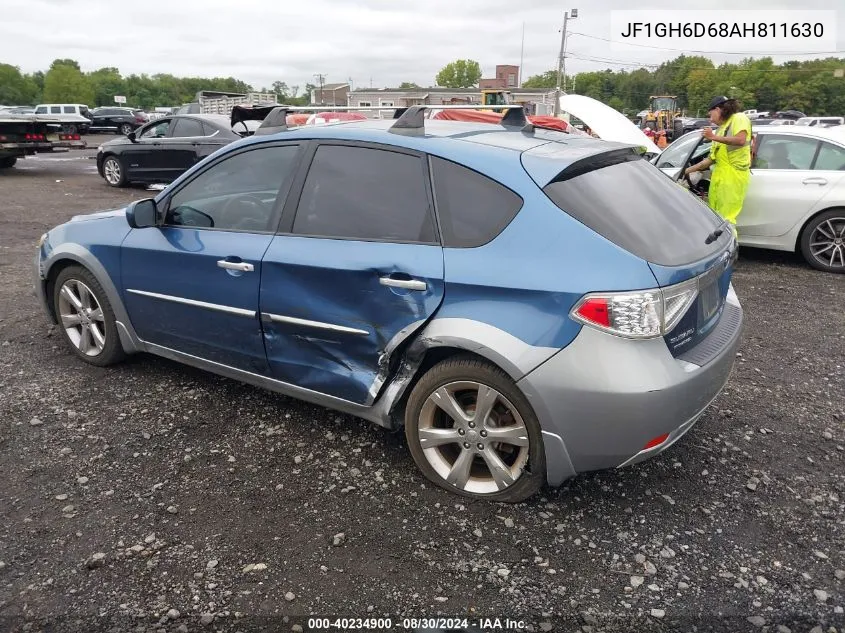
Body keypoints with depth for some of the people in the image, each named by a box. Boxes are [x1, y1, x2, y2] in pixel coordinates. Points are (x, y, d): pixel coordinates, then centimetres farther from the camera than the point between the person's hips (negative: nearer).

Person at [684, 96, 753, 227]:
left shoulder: (739, 118, 1)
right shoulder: (720, 129, 24)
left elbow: (741, 140, -18)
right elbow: (711, 159, 24)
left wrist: (714, 137, -14)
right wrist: (689, 170, 23)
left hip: (734, 174, -8)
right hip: (718, 175, 8)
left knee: (726, 218, -14)